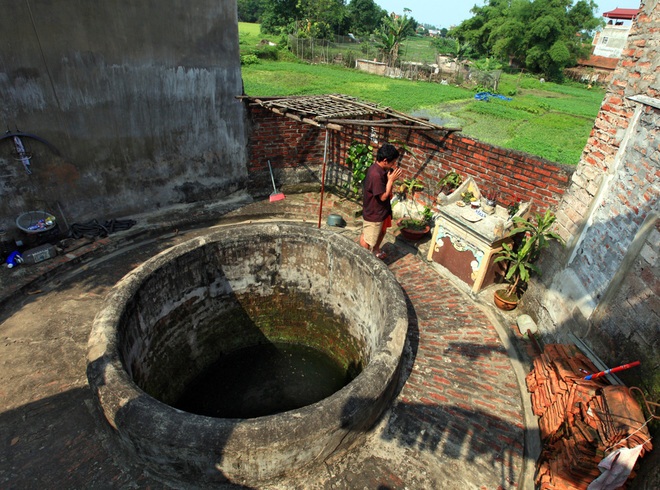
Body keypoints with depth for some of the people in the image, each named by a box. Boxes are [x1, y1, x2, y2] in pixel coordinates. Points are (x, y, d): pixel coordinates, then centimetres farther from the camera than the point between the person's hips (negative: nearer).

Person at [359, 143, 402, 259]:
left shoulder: (382, 169, -2)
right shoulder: (375, 175, -32)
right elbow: (383, 196, -26)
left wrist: (392, 176, -5)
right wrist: (391, 180, -22)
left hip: (382, 210, 10)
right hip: (373, 213, -10)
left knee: (382, 231, 30)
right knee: (367, 239, 11)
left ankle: (376, 250, 54)